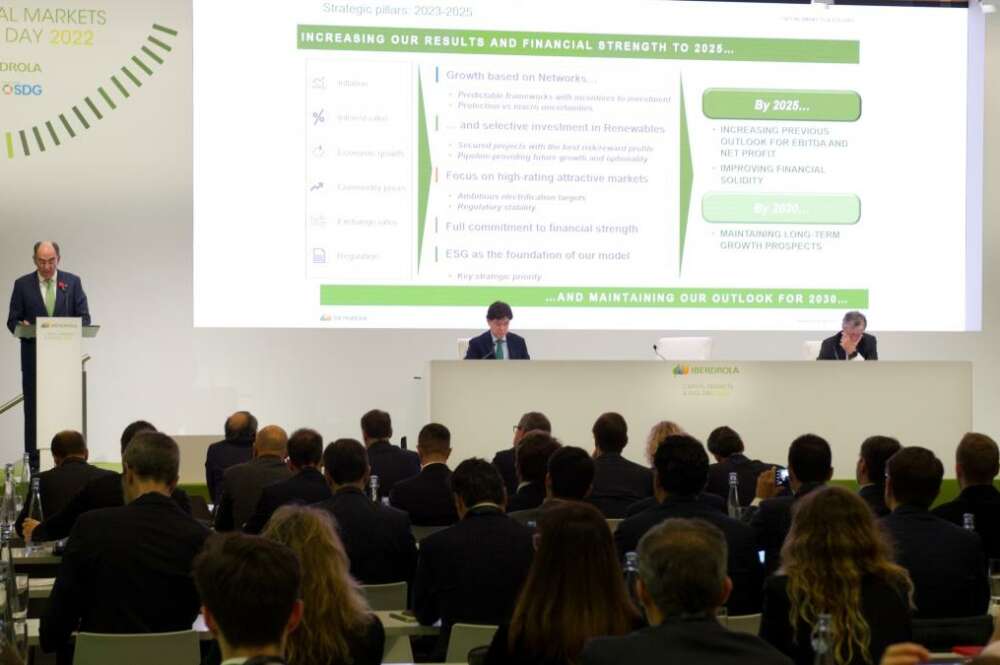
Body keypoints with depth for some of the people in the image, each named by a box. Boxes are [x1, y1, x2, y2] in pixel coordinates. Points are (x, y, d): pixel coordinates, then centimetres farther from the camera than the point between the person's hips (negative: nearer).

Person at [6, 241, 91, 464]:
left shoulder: (72, 282, 6)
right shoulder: (22, 285, 5)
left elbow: (85, 317, 4)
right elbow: (12, 321, 5)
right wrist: (23, 327, -18)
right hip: (34, 359, 0)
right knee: (34, 412, 1)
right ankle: (34, 463, 4)